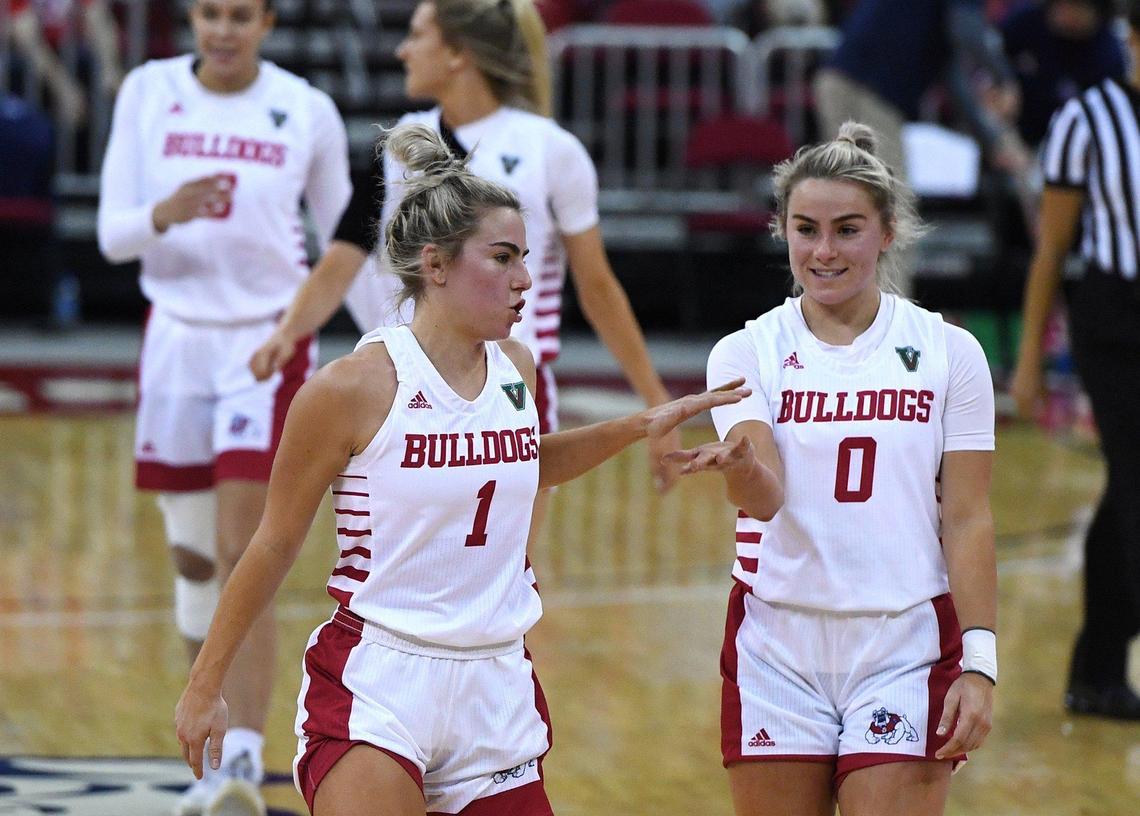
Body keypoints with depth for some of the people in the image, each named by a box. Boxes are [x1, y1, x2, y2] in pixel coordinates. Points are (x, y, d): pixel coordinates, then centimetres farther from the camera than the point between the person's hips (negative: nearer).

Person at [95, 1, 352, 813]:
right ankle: (219, 743, 28)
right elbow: (112, 234, -2)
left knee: (243, 561, -13)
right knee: (193, 560, 11)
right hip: (176, 339, 3)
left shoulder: (308, 111, -4)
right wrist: (164, 216, -23)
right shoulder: (149, 93, 0)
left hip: (268, 346, -3)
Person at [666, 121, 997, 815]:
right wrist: (740, 466, -38)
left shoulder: (948, 351, 1)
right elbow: (765, 495, -14)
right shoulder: (747, 352, 1)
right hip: (778, 647, 1)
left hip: (907, 647, -1)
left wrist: (979, 665, -6)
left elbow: (967, 520, 1)